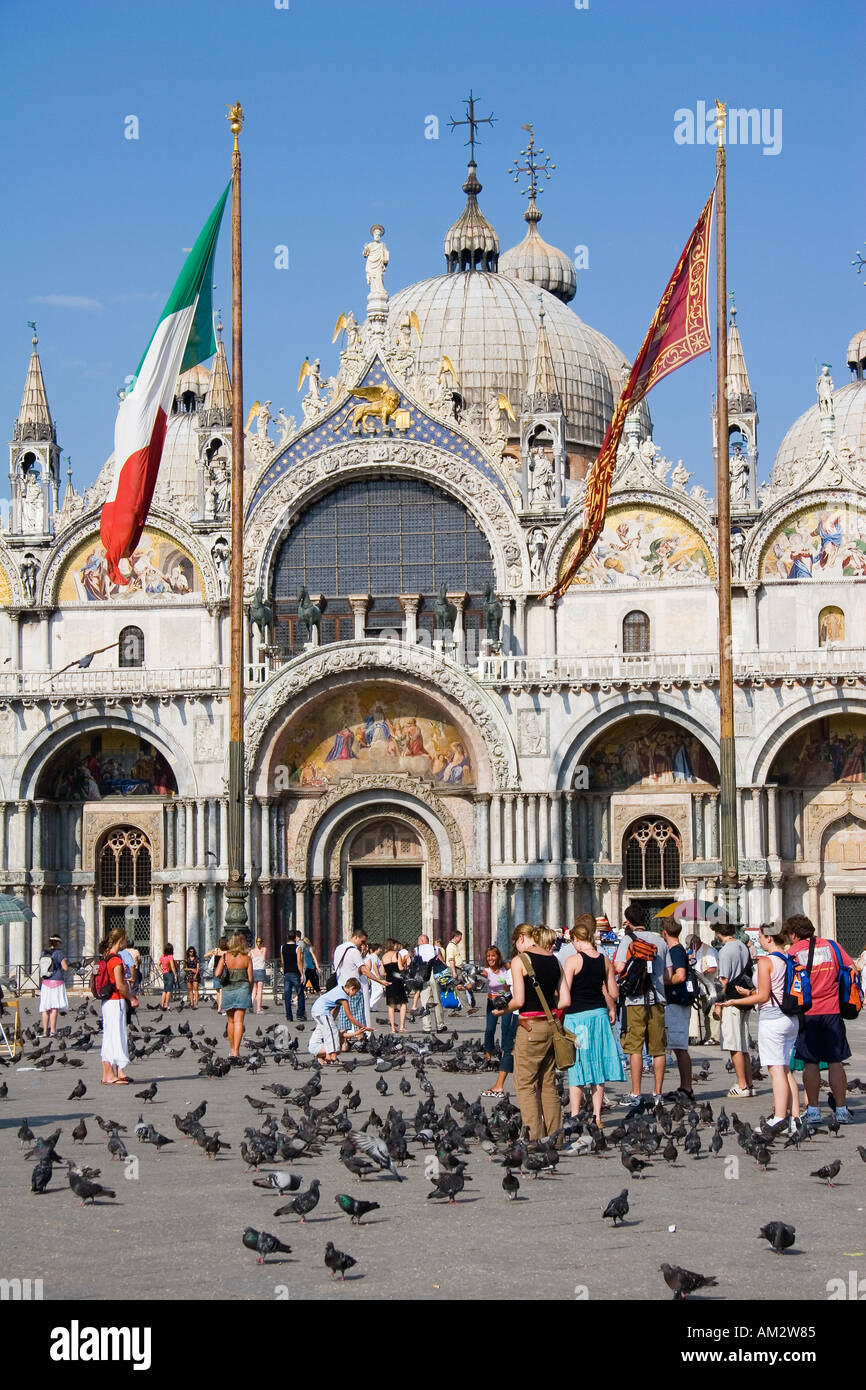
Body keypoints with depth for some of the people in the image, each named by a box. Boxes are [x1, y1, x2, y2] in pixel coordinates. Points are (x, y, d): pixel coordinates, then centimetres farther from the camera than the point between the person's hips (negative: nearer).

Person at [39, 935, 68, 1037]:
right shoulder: (58, 953, -5)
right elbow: (65, 967, -11)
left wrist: (40, 986, 18)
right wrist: (66, 961, 11)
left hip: (45, 983, 5)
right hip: (57, 982, -5)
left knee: (45, 1008, 7)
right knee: (54, 1008, -7)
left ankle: (45, 1031, 7)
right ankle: (52, 1030, -13)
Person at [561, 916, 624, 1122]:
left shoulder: (573, 961, -12)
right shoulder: (605, 961, 3)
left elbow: (565, 999, -16)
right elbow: (613, 993, 7)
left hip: (577, 1018, -4)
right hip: (599, 1014, 4)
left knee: (576, 1070, 2)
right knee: (597, 1067, 11)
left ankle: (575, 1117, 2)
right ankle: (597, 1116, 12)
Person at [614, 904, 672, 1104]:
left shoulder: (628, 939, -4)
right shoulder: (660, 940, 10)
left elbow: (619, 967, -17)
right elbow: (668, 975, 11)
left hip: (635, 1000, -4)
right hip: (657, 999, 4)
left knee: (635, 1048, -1)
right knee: (658, 1048, 8)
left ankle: (636, 1093, -4)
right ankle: (657, 1093, 11)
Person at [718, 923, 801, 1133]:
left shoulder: (766, 961, -11)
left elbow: (763, 996, -13)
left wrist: (734, 1002, -4)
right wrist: (750, 993, 21)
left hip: (772, 1017, -8)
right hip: (792, 1019, 8)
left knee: (777, 1070, -9)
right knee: (787, 1071, 11)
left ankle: (779, 1119, -14)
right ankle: (795, 1118, 8)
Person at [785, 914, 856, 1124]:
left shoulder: (792, 953, -5)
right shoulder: (832, 946, 5)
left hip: (806, 1013, -2)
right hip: (832, 1011, 2)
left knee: (811, 1063, 4)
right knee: (835, 1062, 6)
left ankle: (813, 1110, 6)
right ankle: (841, 1110, 6)